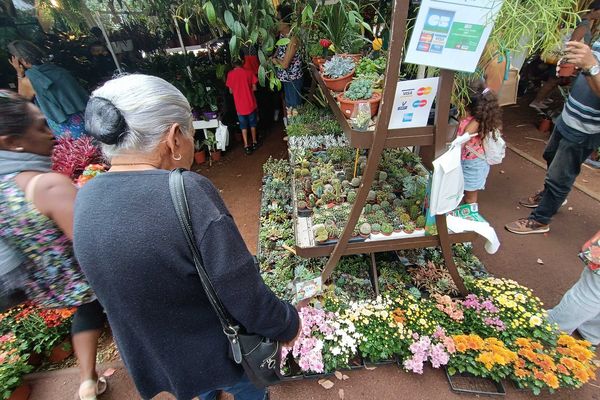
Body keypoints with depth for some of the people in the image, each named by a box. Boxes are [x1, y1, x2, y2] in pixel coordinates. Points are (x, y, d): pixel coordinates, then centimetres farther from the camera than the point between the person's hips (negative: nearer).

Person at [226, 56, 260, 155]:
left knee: (243, 125, 10)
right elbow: (254, 88, 0)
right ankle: (254, 142, 27)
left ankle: (246, 146, 7)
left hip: (239, 105, 0)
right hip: (250, 103, 0)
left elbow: (231, 91, 5)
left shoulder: (230, 74, -2)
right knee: (252, 123, 18)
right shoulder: (248, 72, -3)